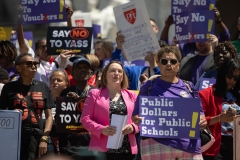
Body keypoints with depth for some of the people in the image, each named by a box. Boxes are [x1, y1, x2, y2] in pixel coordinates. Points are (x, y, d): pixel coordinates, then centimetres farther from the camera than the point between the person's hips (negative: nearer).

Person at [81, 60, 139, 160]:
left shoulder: (131, 95, 15)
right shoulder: (95, 94, 8)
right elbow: (85, 119, 0)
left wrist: (133, 127, -9)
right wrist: (101, 129, -17)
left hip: (127, 149, 3)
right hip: (103, 148, -3)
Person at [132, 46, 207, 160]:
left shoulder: (188, 87, 16)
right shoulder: (149, 87, 10)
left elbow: (199, 114, 18)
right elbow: (136, 116, 11)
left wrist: (202, 121, -5)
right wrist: (137, 120, -13)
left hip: (189, 145, 2)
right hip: (157, 145, -2)